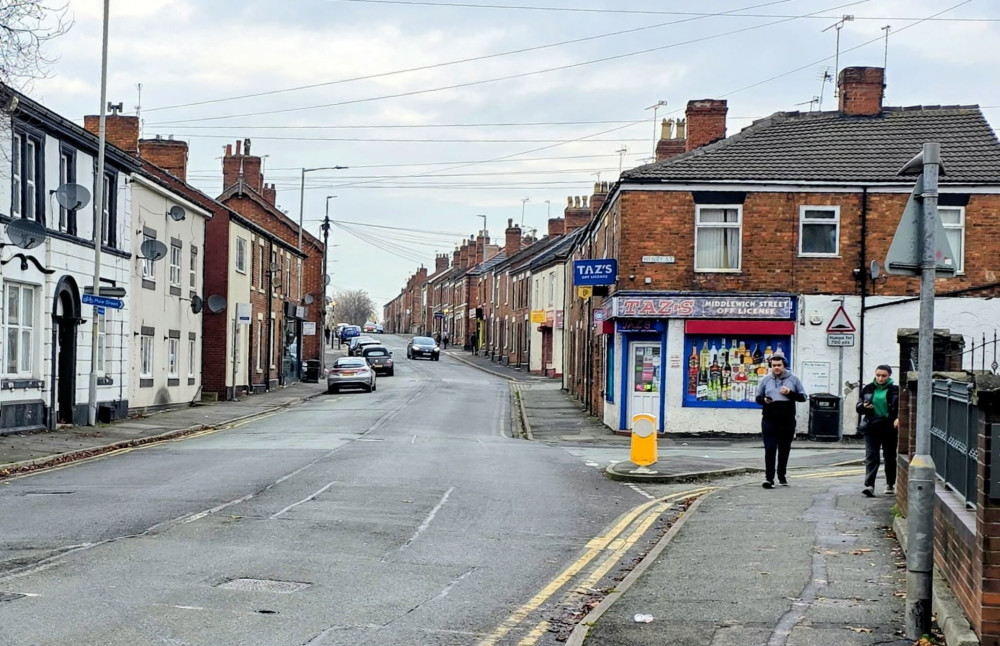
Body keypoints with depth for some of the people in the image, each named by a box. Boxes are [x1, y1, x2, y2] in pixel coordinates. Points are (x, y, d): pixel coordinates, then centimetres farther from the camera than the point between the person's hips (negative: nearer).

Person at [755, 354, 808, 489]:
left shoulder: (793, 379, 4)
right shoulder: (765, 380, 5)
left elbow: (803, 397, 6)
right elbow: (758, 397, 11)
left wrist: (790, 393, -12)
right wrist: (764, 400, -12)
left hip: (787, 421, 1)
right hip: (769, 421, -1)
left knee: (784, 450, 10)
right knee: (770, 449, -8)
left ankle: (781, 477, 23)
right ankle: (769, 478, -10)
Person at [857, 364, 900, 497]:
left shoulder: (895, 390, -1)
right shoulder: (868, 389, 7)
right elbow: (858, 406, 15)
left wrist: (899, 418, -22)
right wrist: (863, 406, -8)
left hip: (889, 428, -1)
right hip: (871, 428, 1)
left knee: (890, 457, 11)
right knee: (871, 456, -9)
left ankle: (890, 484, 27)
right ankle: (869, 485, -17)